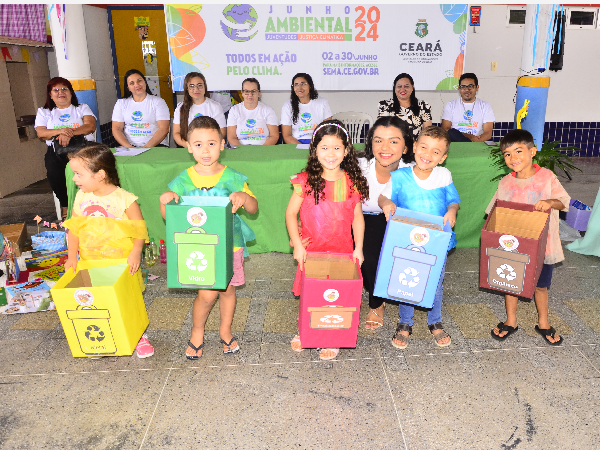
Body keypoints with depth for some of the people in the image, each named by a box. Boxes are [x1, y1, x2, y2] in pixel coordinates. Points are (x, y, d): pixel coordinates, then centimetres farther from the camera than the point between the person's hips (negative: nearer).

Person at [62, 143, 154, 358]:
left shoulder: (124, 199, -15)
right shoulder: (81, 197, 0)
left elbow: (140, 228, -10)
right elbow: (74, 228, 5)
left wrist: (136, 252, -21)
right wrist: (72, 256, -2)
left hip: (122, 264, -4)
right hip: (90, 264, 4)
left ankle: (139, 337, 25)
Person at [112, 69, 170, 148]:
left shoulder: (158, 102, 6)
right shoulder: (121, 103, 15)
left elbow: (163, 129, -4)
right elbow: (116, 129, 8)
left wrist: (146, 148, -16)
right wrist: (129, 147, -11)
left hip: (155, 145, -2)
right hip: (129, 146, 3)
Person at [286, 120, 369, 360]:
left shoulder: (352, 182, -1)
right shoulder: (306, 181, -7)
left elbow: (357, 217, 6)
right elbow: (290, 214, -4)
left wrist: (358, 247, -1)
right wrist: (297, 244, -11)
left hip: (342, 250, 1)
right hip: (311, 250, -1)